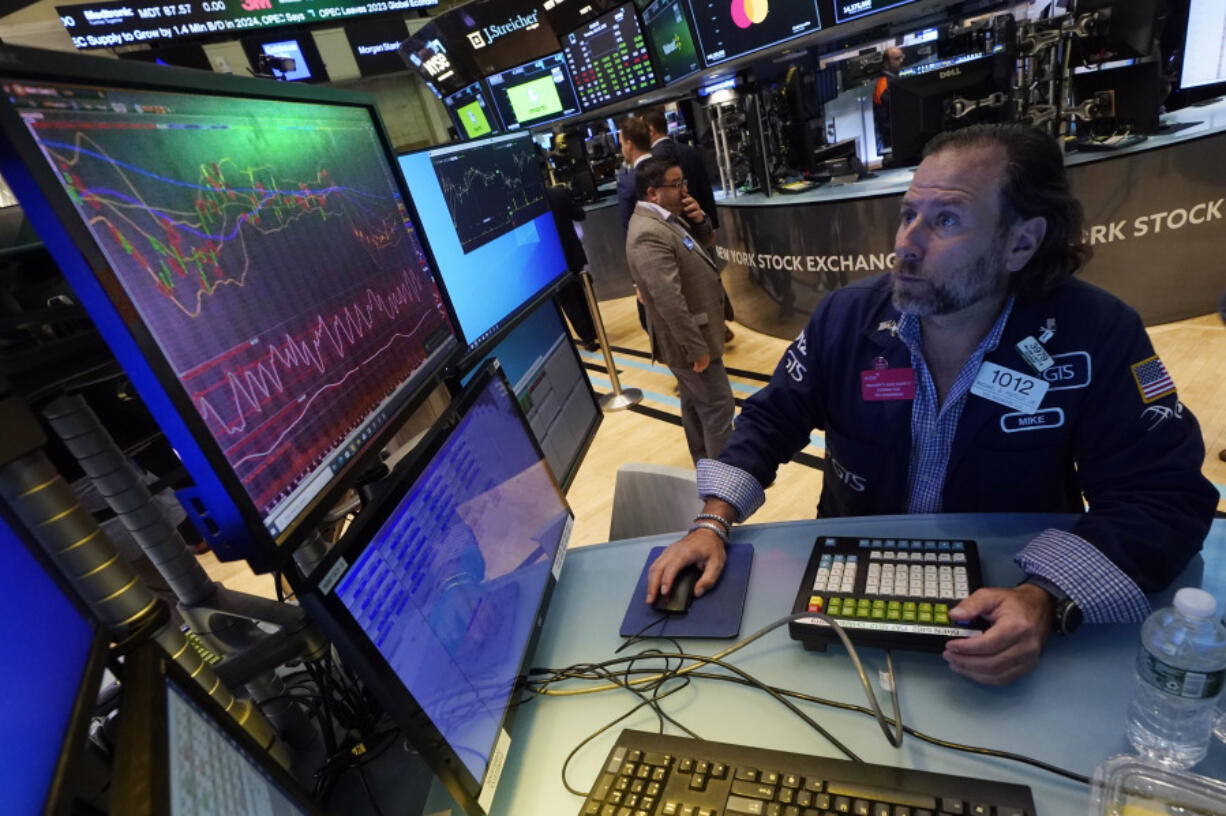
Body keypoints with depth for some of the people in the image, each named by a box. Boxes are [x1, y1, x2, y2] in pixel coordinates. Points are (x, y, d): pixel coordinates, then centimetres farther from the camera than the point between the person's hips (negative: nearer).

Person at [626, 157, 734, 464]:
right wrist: (697, 348, -26)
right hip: (688, 340, -10)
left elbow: (702, 244, 19)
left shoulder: (667, 216, 5)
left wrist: (699, 220, -3)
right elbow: (669, 301, -31)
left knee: (695, 404, 20)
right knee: (718, 406, 1)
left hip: (693, 335, 10)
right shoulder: (649, 234, -27)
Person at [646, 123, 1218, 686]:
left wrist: (1046, 602, -32)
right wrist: (714, 522, -17)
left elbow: (1163, 494, -15)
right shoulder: (845, 316, -9)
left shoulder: (1096, 338, -15)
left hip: (1002, 603, 0)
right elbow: (770, 420, -3)